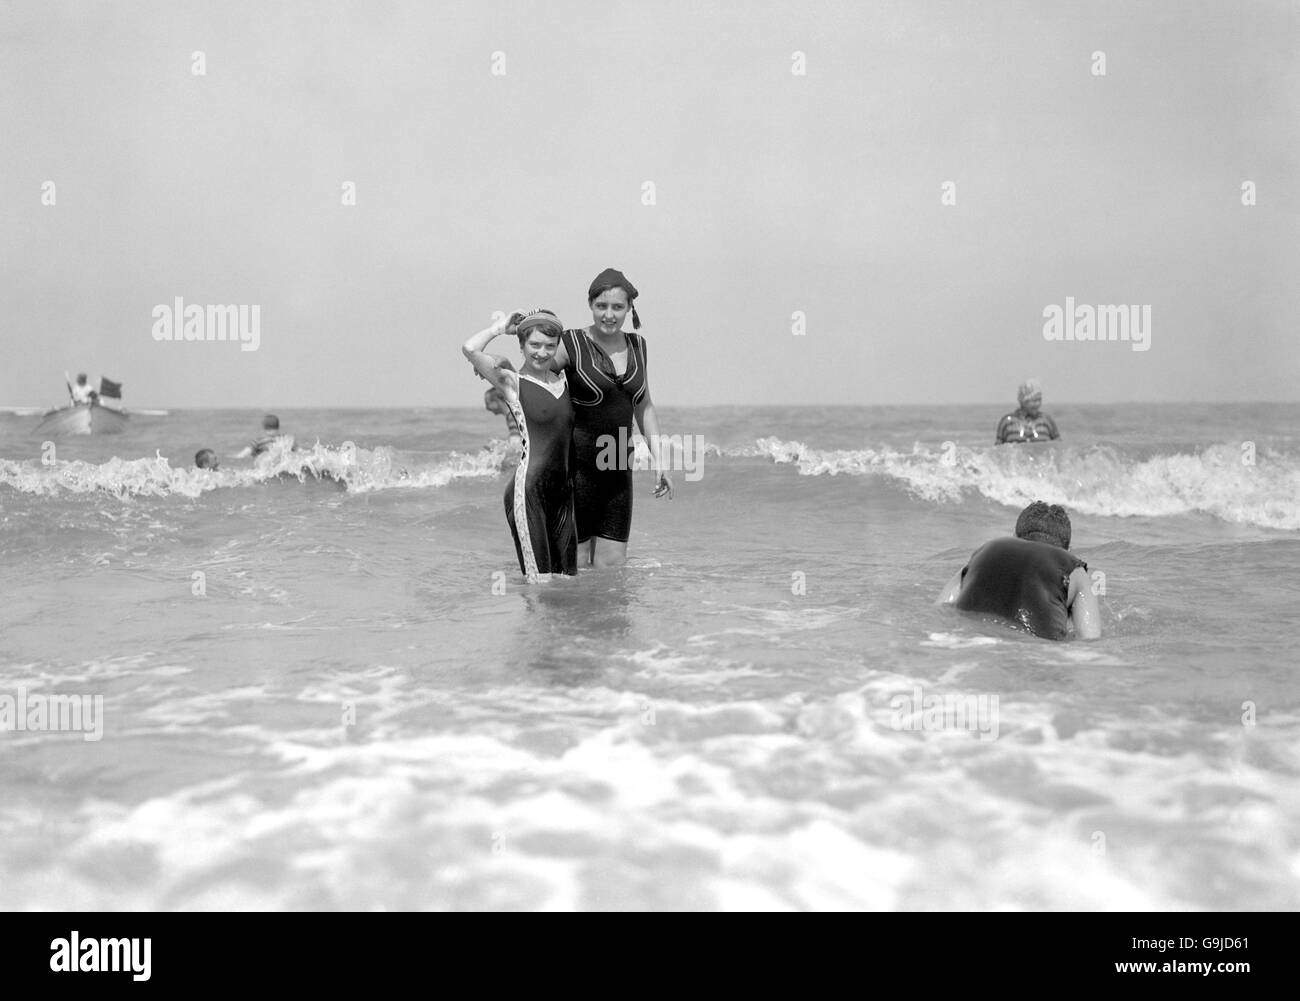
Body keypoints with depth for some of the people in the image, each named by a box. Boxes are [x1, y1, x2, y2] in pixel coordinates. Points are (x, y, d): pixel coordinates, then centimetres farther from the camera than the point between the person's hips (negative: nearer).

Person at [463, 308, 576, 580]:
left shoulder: (564, 379, 14)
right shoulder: (511, 382, -2)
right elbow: (470, 349, -16)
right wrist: (501, 327, -2)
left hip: (562, 490, 7)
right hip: (528, 488, -6)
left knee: (567, 575, 8)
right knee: (536, 577, -8)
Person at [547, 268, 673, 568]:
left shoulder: (636, 345, 10)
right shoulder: (572, 344, -6)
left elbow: (644, 407, 17)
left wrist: (658, 461, 13)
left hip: (618, 471, 5)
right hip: (578, 466, -5)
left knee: (613, 564, 5)